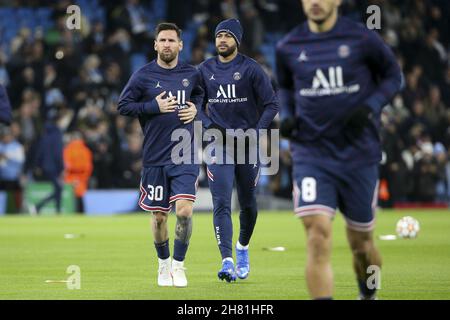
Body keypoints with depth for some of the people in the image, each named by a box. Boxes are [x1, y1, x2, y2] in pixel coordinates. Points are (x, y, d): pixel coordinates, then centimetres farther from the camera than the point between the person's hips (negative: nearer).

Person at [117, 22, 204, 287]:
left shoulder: (192, 74, 5)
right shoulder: (143, 76, -2)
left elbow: (201, 95, 25)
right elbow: (123, 106, -1)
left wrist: (196, 108, 3)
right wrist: (154, 107, -12)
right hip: (155, 157, 0)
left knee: (184, 211, -15)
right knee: (159, 216, 8)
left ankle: (179, 265, 2)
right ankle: (164, 263, 31)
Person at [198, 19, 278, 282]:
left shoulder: (251, 69, -3)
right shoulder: (205, 70, 7)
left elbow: (271, 104, -3)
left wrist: (256, 131, -15)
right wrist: (209, 125, -4)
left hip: (247, 143, -1)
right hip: (219, 144, 1)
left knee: (248, 203, 11)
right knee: (222, 204, -13)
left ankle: (243, 248, 38)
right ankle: (227, 262, -21)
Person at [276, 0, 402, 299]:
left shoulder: (362, 39, -4)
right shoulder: (288, 47, 3)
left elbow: (393, 76, 7)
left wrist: (370, 108, -10)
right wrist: (287, 116, 1)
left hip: (358, 154, 0)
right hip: (311, 155, 0)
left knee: (361, 244, 12)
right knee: (318, 235, -19)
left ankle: (368, 294, 43)